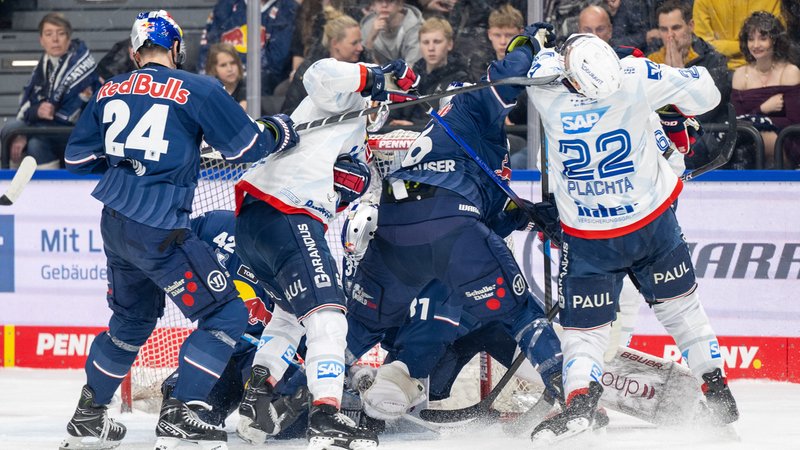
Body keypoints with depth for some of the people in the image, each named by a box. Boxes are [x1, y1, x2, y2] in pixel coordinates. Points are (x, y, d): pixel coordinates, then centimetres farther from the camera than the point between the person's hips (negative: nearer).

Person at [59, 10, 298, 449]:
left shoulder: (109, 92, 10)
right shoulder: (197, 90, -8)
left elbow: (77, 157, 15)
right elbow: (246, 146, -5)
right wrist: (280, 130, 15)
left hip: (115, 224, 7)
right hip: (158, 231, -7)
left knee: (133, 319, 26)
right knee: (226, 314, 1)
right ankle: (179, 413, -7)